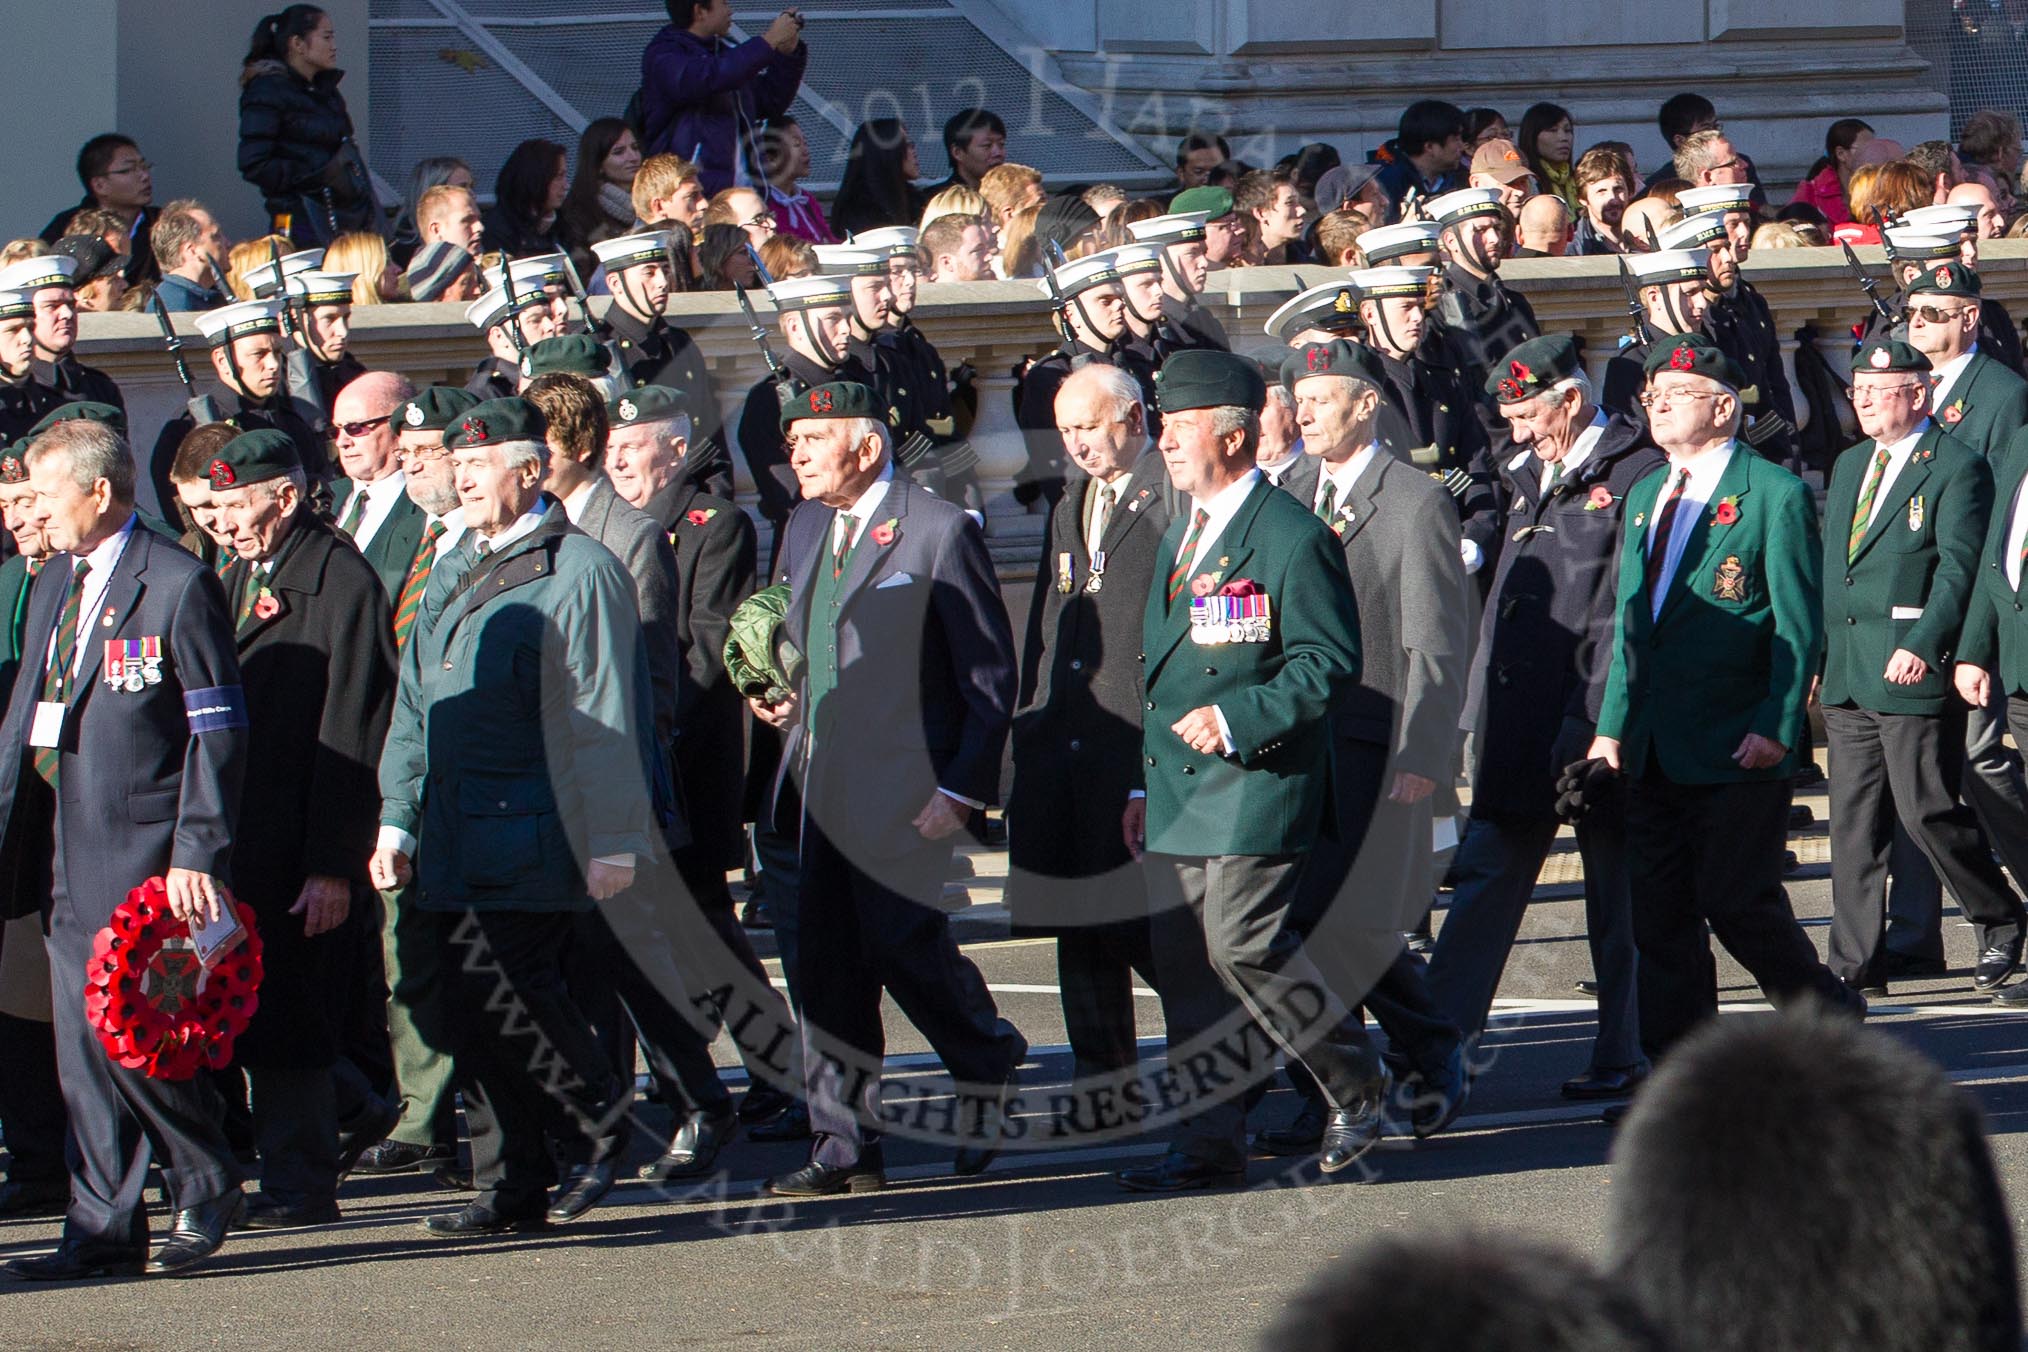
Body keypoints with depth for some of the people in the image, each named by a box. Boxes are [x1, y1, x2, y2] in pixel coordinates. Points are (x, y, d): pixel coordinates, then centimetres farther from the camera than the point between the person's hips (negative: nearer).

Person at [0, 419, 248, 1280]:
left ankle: (204, 1182, 10)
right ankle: (104, 1231, 9)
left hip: (141, 852, -8)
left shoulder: (177, 586, -8)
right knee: (82, 1046, 6)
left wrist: (197, 854, -16)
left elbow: (218, 731, -11)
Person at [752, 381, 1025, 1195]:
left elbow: (991, 674, -7)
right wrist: (778, 697, 6)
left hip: (903, 788, -7)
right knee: (825, 963, 3)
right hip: (820, 786, 7)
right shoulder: (805, 530, 16)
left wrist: (962, 789, -13)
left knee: (903, 945, -9)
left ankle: (988, 1069, 19)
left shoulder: (939, 532, -8)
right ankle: (845, 1147, 8)